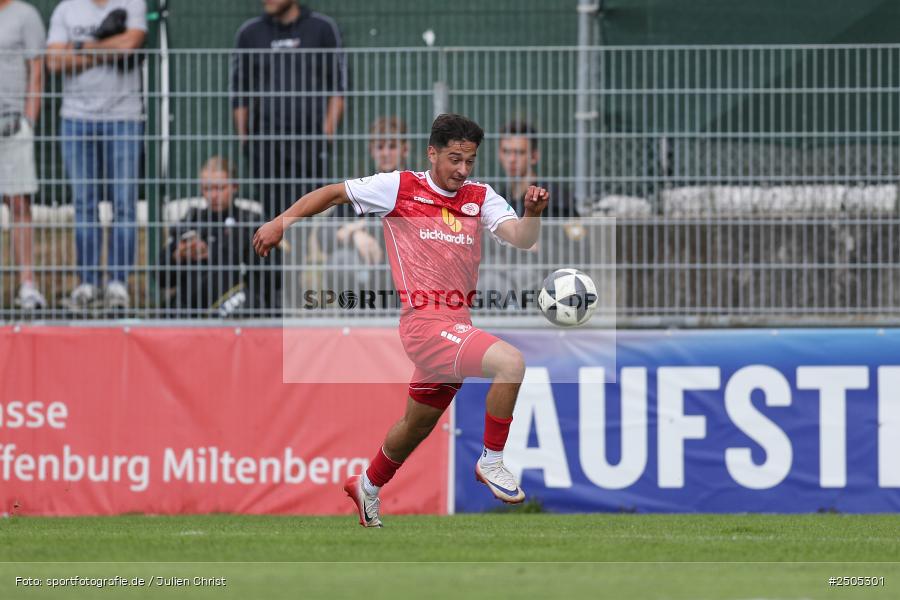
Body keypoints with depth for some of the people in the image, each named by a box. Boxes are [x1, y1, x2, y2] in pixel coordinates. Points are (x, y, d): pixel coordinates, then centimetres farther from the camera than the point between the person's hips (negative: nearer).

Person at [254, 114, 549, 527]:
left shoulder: (480, 198, 9)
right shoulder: (399, 187, -1)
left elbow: (520, 238, -4)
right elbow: (334, 193, 10)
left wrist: (533, 213, -25)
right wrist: (283, 221, 4)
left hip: (455, 327, 6)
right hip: (426, 322, -6)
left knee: (418, 424, 22)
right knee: (510, 362, -27)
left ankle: (368, 487, 46)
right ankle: (492, 462, -13)